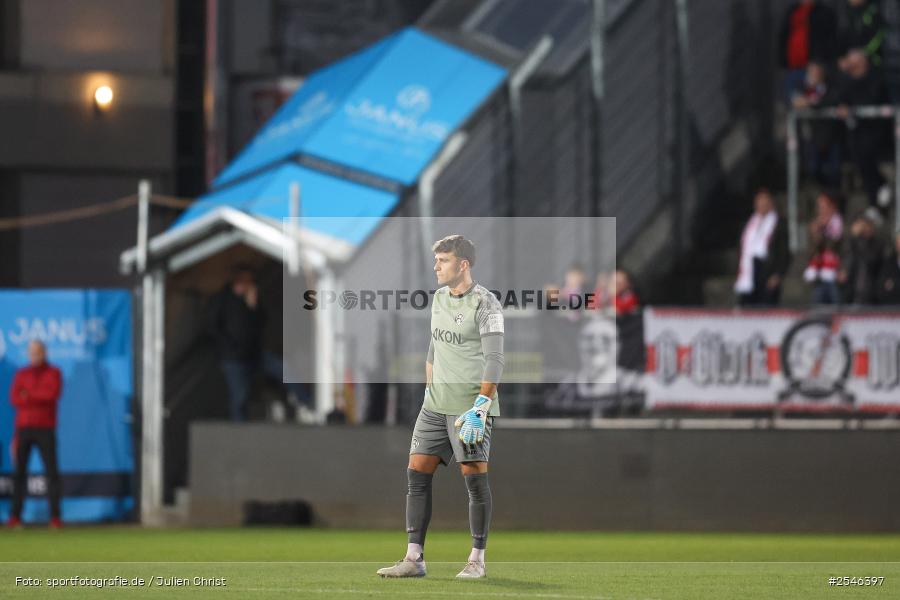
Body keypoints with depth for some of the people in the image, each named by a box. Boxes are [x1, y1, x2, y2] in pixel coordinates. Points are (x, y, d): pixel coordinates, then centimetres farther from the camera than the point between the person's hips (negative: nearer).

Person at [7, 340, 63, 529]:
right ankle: (15, 515, -1)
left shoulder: (53, 373, 5)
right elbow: (14, 399, -2)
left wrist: (28, 394, -6)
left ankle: (55, 516, -6)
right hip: (23, 427, 2)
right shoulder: (21, 374, 12)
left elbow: (53, 393, -13)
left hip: (45, 429, -2)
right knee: (19, 471, -1)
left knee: (51, 471, -6)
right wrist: (39, 398, -11)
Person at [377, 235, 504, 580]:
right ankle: (414, 558, 5)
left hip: (471, 404, -7)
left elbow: (494, 360, -16)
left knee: (474, 477, -6)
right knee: (417, 474, 2)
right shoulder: (439, 299, 13)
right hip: (436, 404, 7)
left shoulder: (485, 304, -10)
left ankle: (477, 560, 4)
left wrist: (478, 409, -22)